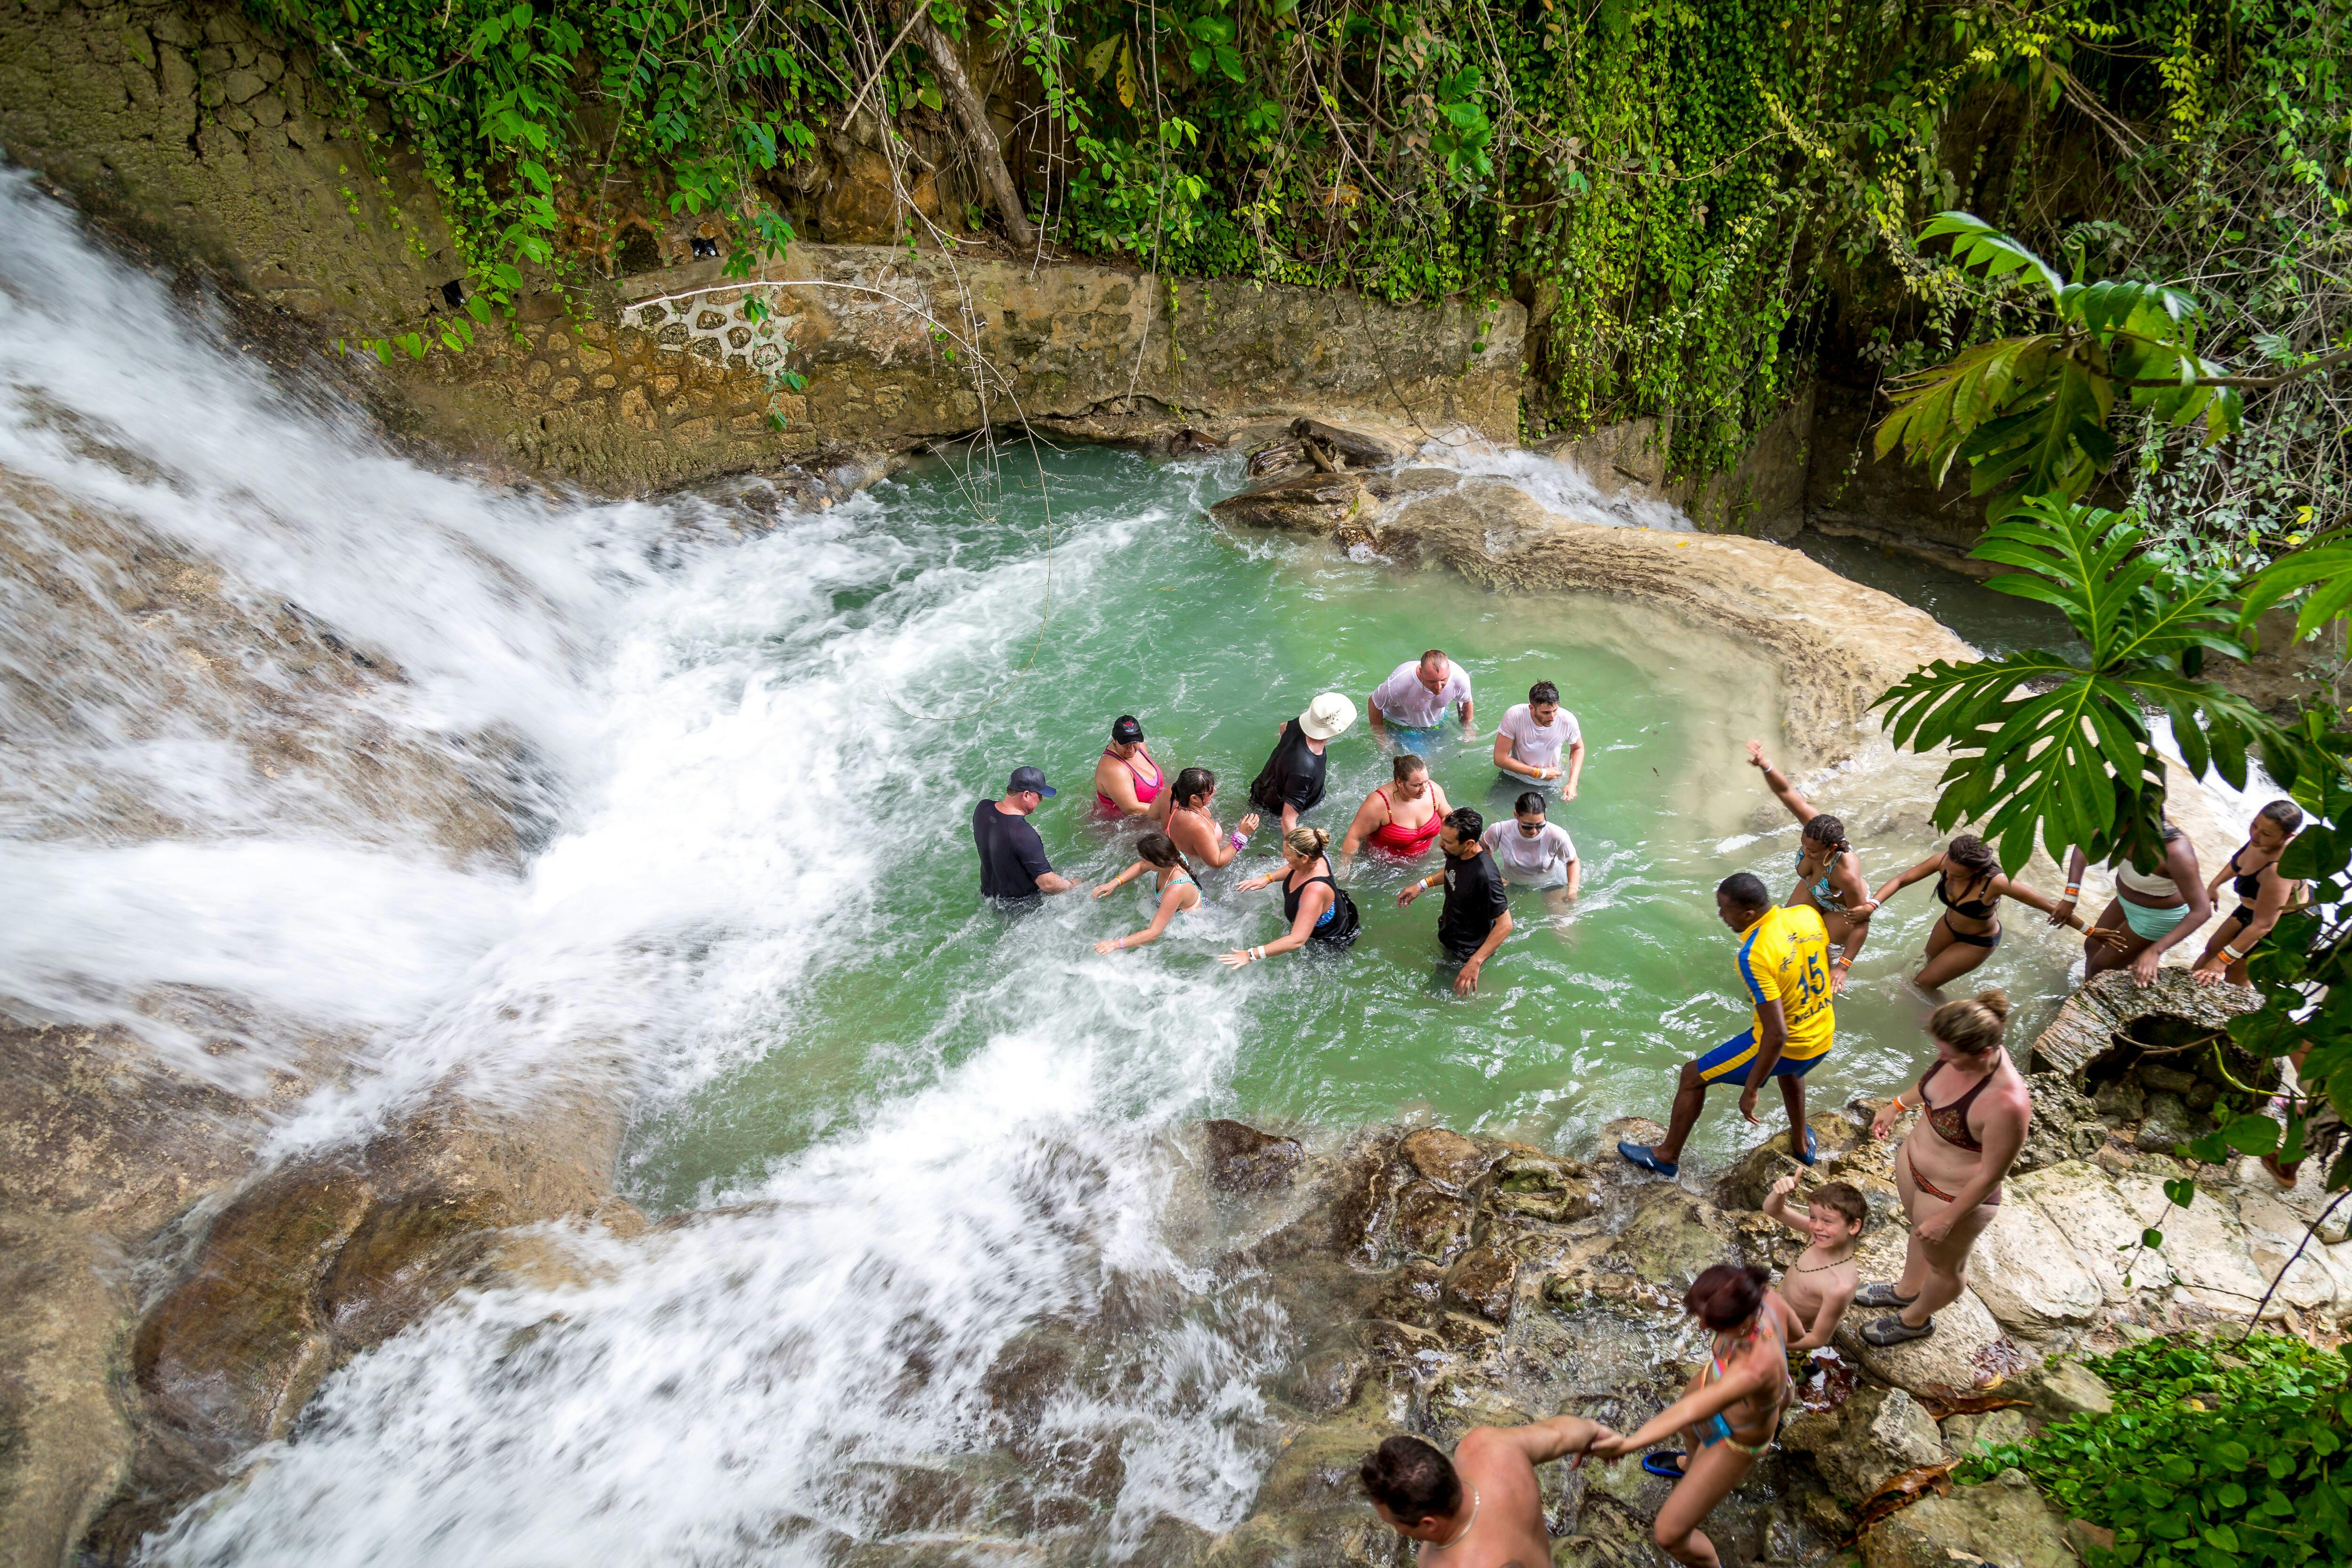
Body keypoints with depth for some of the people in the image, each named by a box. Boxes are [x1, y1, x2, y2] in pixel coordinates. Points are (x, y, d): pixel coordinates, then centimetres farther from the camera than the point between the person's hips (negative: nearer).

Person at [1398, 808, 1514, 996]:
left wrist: (1475, 963, -35)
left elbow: (1505, 924, -33)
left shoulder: (1485, 876, -40)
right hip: (1447, 934, 8)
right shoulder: (1458, 853, -15)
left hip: (1466, 954, -8)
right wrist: (1422, 885, 2)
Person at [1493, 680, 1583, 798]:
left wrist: (1572, 784, -14)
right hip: (1515, 778, -1)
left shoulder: (1568, 721, -24)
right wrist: (1541, 773, -19)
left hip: (1549, 784, 1)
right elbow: (1500, 759, -22)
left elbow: (1578, 748, 0)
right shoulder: (1514, 716, -29)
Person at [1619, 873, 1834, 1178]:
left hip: (1787, 1048, -7)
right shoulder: (1808, 913, -11)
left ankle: (1667, 1156, 26)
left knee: (1692, 1076, 11)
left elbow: (1777, 1034, -31)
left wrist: (1750, 1091, -21)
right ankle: (1801, 1144, 56)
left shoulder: (1754, 956, -32)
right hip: (1824, 1041, 7)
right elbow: (1827, 964, 9)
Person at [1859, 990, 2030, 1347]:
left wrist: (1947, 1219, -17)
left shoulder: (2005, 1104, -42)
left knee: (1944, 1266, 25)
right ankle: (1906, 1290, 63)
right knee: (1919, 1231, 35)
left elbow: (1992, 1174, -27)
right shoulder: (1963, 1054, -21)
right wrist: (1897, 1105, 16)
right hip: (1913, 1162, 7)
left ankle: (1916, 1319, 53)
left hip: (1955, 1195, -7)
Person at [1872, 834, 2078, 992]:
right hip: (1949, 926, 5)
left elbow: (2051, 908, -30)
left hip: (1978, 942, -5)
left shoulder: (1995, 883, -41)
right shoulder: (1943, 861, -31)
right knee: (1930, 961, 31)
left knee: (1923, 983, -1)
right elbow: (1901, 881, -25)